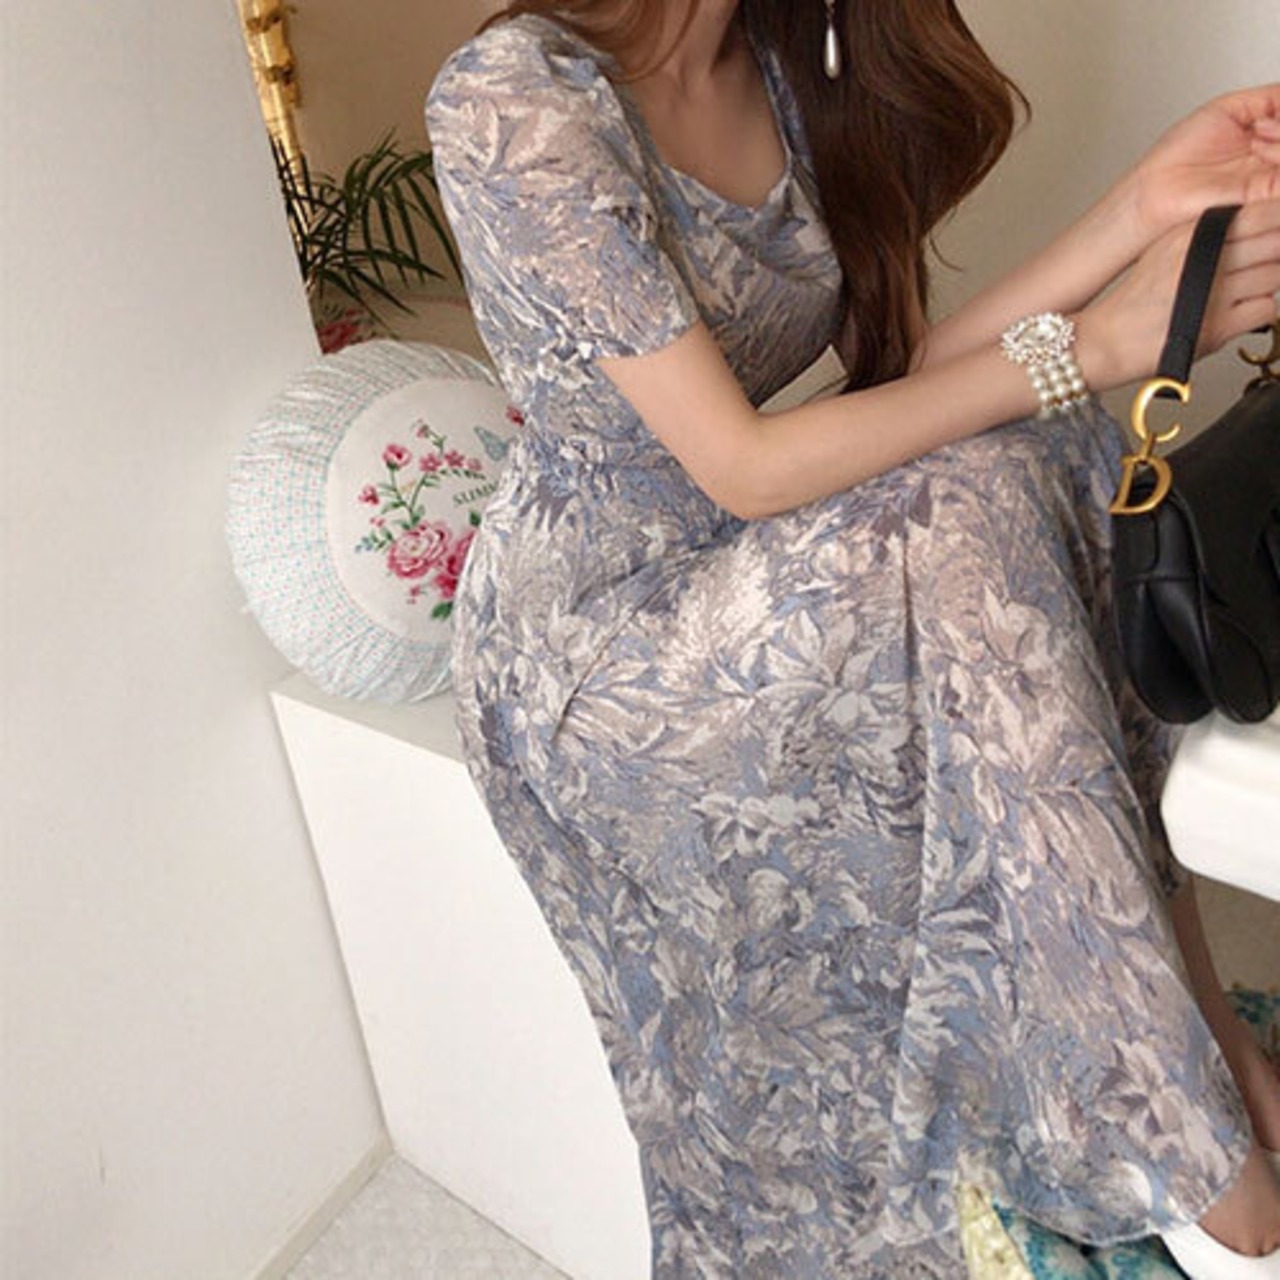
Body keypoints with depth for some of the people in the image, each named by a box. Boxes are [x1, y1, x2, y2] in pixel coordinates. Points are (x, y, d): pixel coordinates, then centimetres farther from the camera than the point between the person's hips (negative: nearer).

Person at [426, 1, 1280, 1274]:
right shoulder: (516, 103, -19)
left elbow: (898, 373, 0)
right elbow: (743, 466, -24)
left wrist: (1139, 209, -9)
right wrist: (1088, 347, -21)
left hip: (743, 581, 7)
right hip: (587, 640, -7)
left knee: (1031, 472, -16)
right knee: (971, 520, -27)